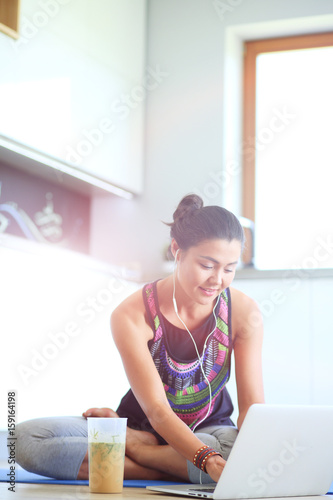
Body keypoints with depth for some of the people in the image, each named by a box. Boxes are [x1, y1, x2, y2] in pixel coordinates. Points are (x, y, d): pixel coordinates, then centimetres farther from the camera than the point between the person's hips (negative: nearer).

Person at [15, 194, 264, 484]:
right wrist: (210, 461, -44)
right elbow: (157, 411, -27)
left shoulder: (245, 313, -12)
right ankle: (179, 473, -25)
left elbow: (252, 407, -14)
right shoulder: (132, 316, -19)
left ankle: (134, 447, -18)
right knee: (25, 437, -25)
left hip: (207, 435, 1)